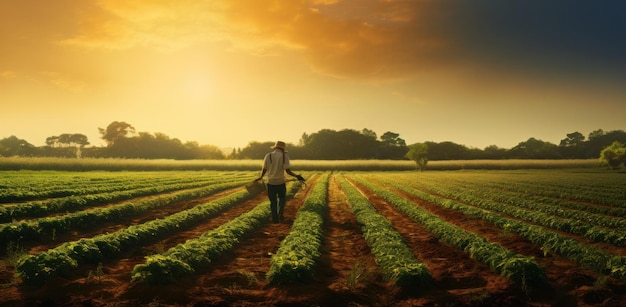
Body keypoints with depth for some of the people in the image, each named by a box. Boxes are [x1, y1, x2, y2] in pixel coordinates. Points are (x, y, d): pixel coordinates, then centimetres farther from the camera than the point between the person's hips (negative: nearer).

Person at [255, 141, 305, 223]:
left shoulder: (268, 156, -3)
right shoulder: (285, 156, -7)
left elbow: (264, 170, -1)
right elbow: (288, 171, -13)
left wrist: (260, 177, 17)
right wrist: (296, 176, -2)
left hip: (270, 182, 1)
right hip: (281, 182, -1)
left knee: (273, 201, 14)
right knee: (282, 198, 22)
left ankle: (275, 218, 16)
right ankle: (281, 213, 4)